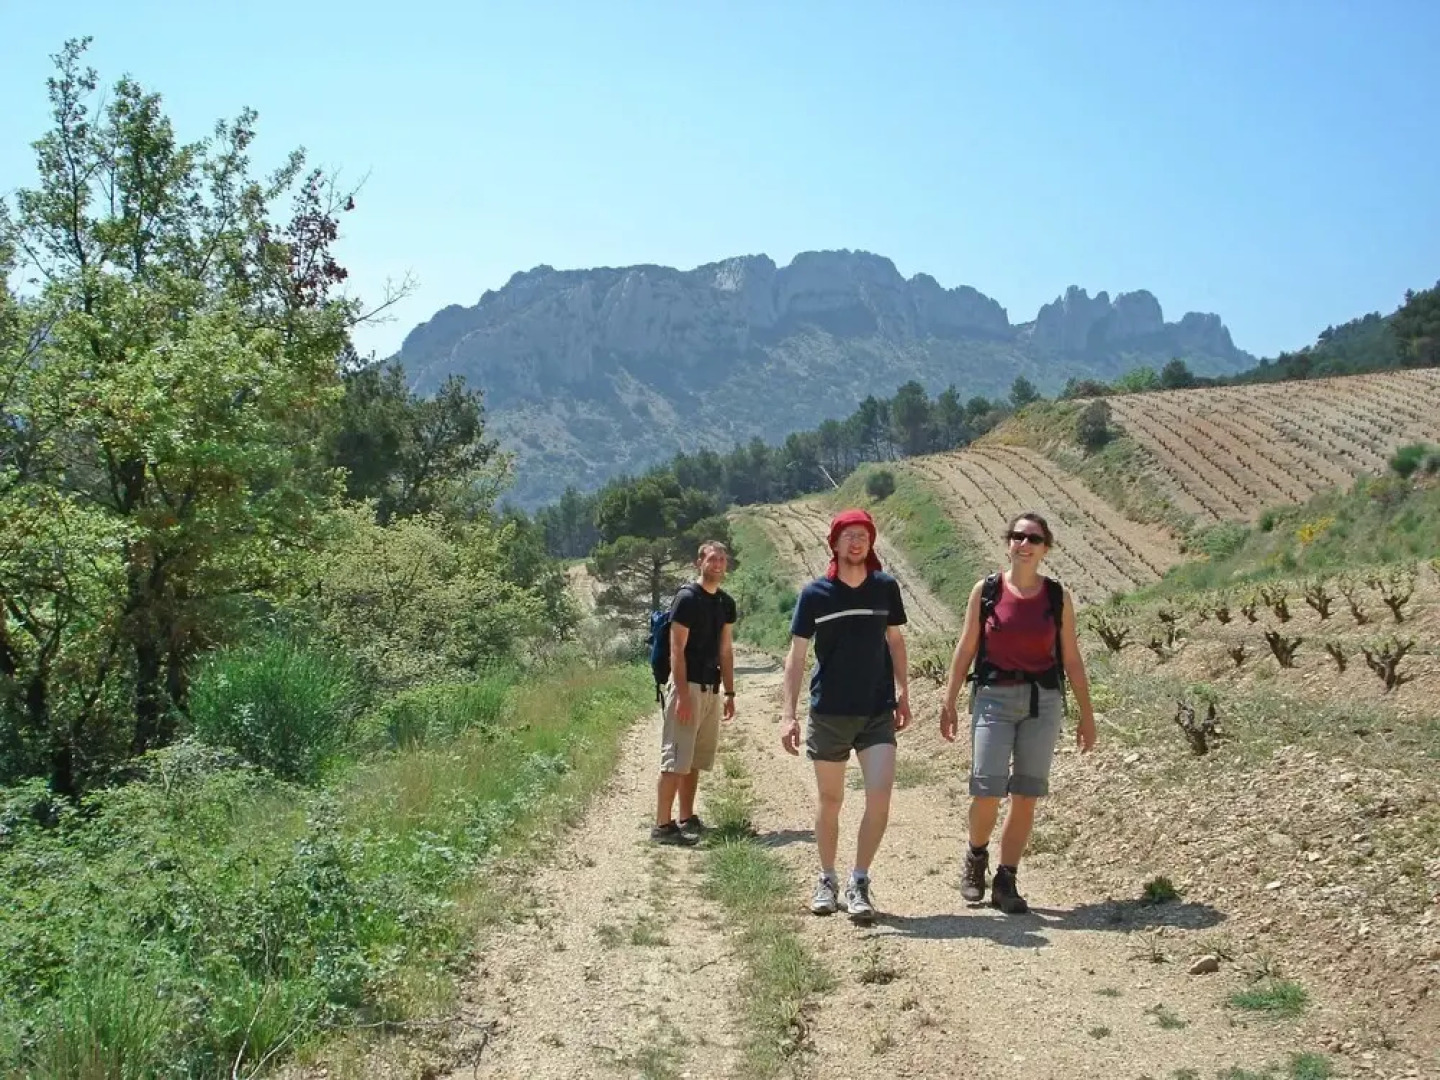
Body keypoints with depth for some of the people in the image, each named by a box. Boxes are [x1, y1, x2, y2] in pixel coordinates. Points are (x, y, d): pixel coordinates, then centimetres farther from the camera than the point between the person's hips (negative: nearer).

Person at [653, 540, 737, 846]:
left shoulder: (726, 603, 12)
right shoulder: (687, 598, -10)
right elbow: (677, 650, -14)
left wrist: (730, 693, 14)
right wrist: (682, 695, -19)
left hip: (711, 690, 8)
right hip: (688, 686, -8)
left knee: (695, 760, 12)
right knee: (676, 760, -7)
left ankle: (687, 819, 20)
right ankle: (662, 825, -5)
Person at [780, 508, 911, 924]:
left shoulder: (885, 587, 1)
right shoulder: (815, 593, -5)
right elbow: (796, 656, -4)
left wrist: (903, 692, 10)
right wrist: (788, 715, -11)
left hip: (878, 711, 1)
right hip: (829, 713, -1)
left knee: (880, 794, -12)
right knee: (829, 800, 10)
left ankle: (859, 883, 2)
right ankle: (827, 881, 26)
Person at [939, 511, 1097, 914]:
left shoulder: (1058, 597, 4)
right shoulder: (985, 590, 2)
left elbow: (1071, 659, 7)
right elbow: (966, 649, 5)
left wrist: (1086, 714, 7)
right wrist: (949, 702, 3)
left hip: (1043, 700, 1)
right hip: (994, 698, -1)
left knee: (1026, 795, 1)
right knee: (988, 789, -11)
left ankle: (1006, 882, 14)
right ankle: (976, 858, 18)